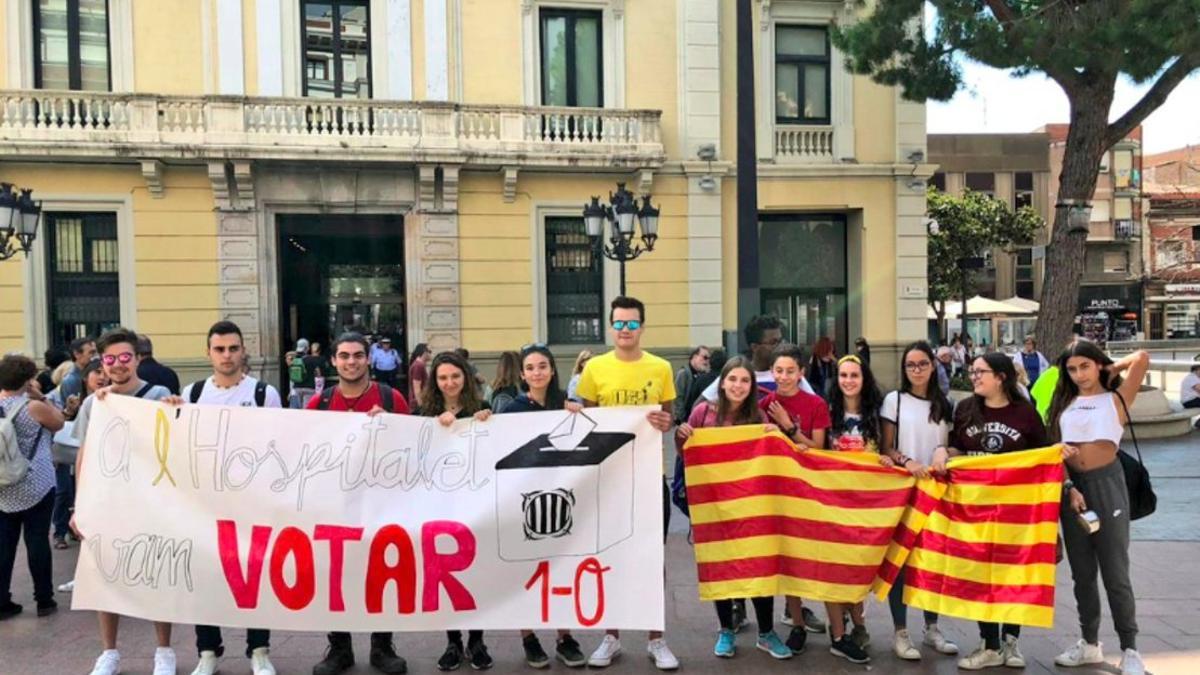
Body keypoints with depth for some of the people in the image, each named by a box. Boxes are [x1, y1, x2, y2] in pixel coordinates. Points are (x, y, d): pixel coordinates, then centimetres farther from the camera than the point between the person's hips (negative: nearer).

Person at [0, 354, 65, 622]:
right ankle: (44, 601, 11)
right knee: (37, 543, 3)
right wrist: (40, 397, -1)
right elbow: (59, 422, 1)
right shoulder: (34, 407, -15)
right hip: (35, 488, -5)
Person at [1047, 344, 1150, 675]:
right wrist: (1069, 487, -8)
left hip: (1106, 483, -4)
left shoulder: (1116, 399, 2)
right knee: (1082, 572, 12)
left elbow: (1142, 358, -12)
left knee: (1115, 571, -1)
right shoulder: (1064, 403, 11)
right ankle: (1090, 643, 23)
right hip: (1071, 486, 4)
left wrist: (1111, 370, 5)